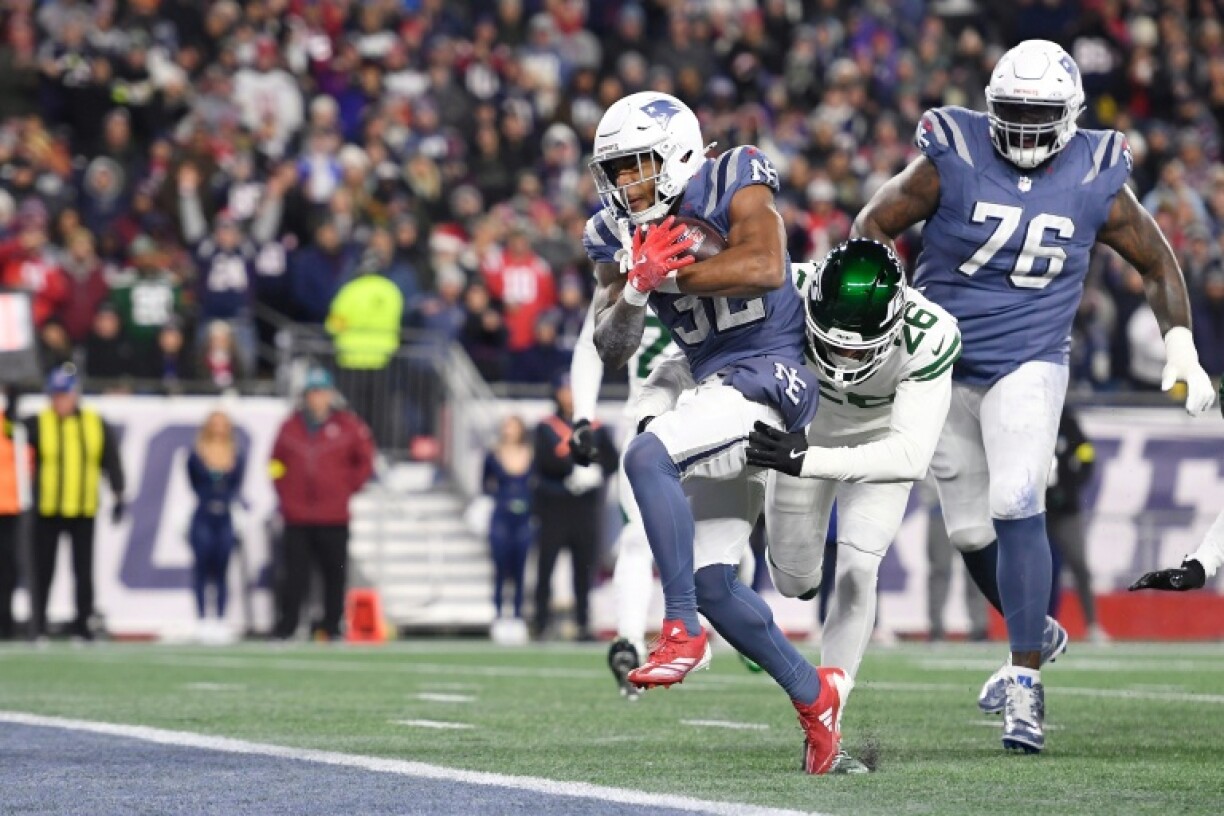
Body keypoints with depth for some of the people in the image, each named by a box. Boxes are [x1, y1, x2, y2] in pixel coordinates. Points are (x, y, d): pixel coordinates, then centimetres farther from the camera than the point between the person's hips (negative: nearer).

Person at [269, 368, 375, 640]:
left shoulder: (348, 426, 1)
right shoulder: (291, 428, 6)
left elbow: (365, 460, 10)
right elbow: (276, 462, 17)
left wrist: (348, 487, 4)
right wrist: (284, 493, 7)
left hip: (334, 517, -1)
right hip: (296, 516, 1)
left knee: (335, 574, 3)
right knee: (295, 574, 0)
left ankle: (331, 626, 12)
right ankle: (286, 626, 6)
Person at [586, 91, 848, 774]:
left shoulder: (733, 185, -8)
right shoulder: (620, 235, 9)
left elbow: (765, 267, -25)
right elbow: (612, 352, 4)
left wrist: (671, 273, -18)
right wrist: (637, 283, -14)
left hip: (770, 375, -8)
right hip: (717, 388, 8)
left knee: (648, 456, -31)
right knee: (712, 582, 5)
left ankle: (682, 633, -29)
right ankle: (813, 695, 21)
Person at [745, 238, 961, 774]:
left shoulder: (928, 337, -38)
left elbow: (912, 455, -39)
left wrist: (810, 461, -47)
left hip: (880, 443, -2)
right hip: (803, 427, 2)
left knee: (856, 570, -17)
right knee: (793, 582, 10)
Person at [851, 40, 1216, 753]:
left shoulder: (1096, 181, -6)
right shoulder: (953, 161, -11)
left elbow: (1158, 261, 8)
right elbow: (874, 227, -1)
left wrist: (1182, 348, 1)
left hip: (1029, 366, -2)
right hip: (944, 366, 2)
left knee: (1016, 508, -20)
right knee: (970, 528, 9)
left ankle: (1026, 684, -16)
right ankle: (1038, 633, 37)